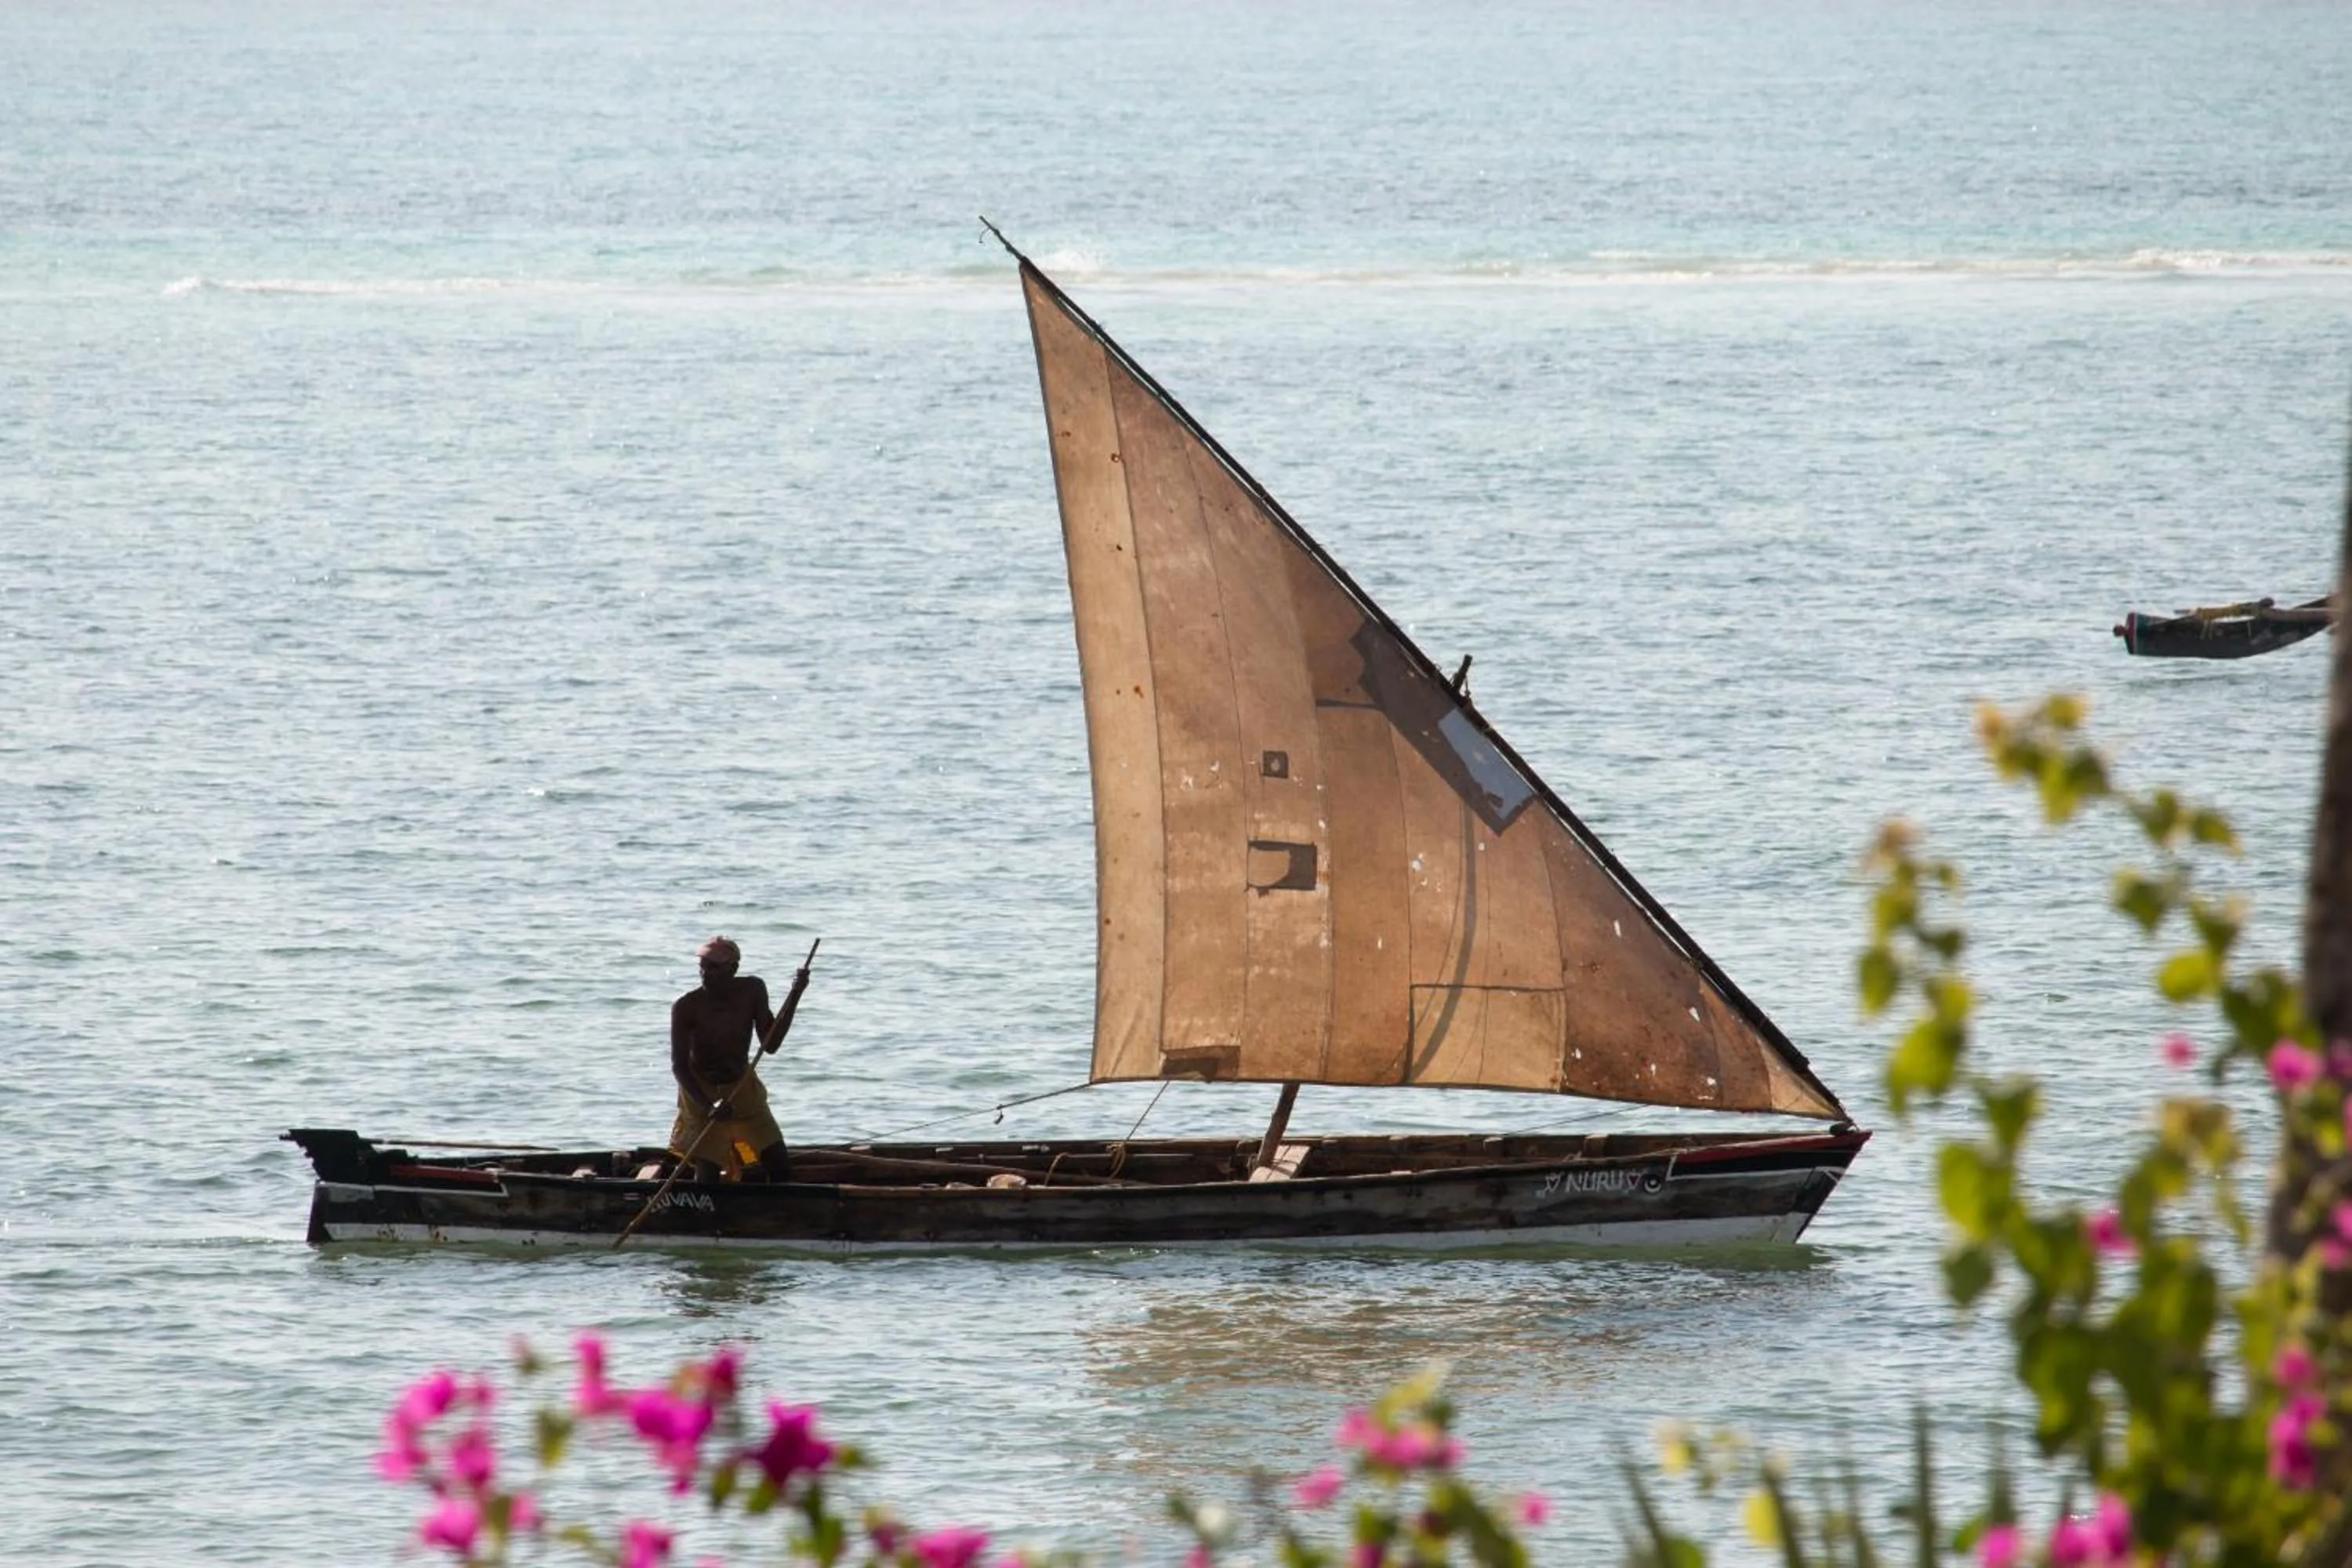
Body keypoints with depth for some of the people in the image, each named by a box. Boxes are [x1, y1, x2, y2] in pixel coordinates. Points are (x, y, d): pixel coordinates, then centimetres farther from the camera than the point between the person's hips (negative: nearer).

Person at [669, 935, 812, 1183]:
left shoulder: (752, 991, -11)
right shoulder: (687, 1007, -23)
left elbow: (770, 1044, -6)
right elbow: (679, 1066, -21)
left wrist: (794, 998, -15)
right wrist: (708, 1105, -34)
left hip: (744, 1089, 4)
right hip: (701, 1093, -4)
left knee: (780, 1166, 0)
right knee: (707, 1175, -9)